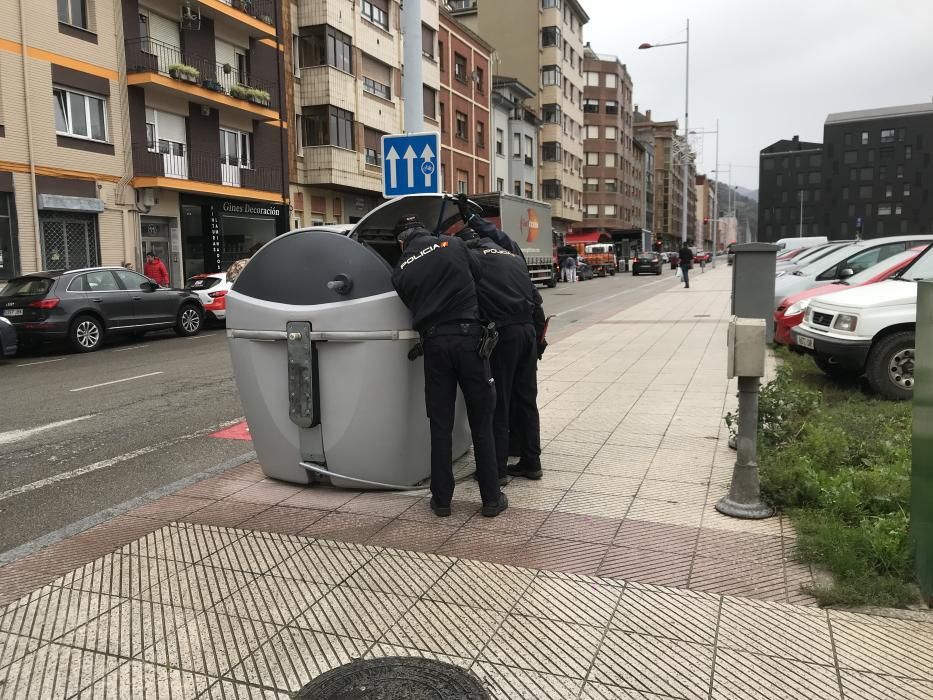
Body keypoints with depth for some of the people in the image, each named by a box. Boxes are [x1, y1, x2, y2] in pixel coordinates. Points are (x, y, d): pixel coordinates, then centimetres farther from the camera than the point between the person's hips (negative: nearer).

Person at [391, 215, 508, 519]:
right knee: (481, 423, 7)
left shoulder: (400, 271, 7)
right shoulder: (453, 244, 4)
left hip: (434, 343, 1)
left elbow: (412, 305, 11)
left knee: (440, 425, 11)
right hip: (469, 337, -1)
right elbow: (480, 276, 12)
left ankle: (441, 499, 17)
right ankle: (491, 499, 13)